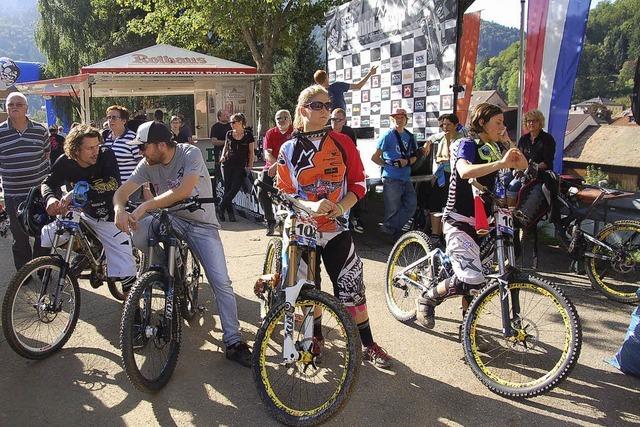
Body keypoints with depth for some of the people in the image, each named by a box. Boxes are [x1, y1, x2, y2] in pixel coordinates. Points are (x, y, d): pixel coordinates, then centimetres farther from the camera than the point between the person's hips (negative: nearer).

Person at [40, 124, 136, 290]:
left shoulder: (106, 155, -20)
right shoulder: (65, 162, -12)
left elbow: (114, 184, -33)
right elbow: (48, 183, 0)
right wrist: (50, 198, -26)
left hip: (109, 219, -3)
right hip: (82, 214, 3)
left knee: (126, 272, -9)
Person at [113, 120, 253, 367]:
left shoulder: (190, 154, -19)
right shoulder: (148, 165, -5)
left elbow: (183, 191, -32)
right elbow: (123, 190, -8)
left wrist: (146, 206, -32)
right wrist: (119, 209, -31)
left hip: (202, 223, -4)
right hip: (171, 219, 4)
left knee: (221, 282, -14)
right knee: (138, 231, -27)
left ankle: (233, 342, -4)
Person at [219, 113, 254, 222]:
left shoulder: (248, 134, 0)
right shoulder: (229, 134, 8)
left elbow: (251, 152, 3)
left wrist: (250, 166, -4)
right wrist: (223, 156, 2)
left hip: (241, 166, -3)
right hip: (228, 164, 3)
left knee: (235, 188, -10)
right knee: (227, 188, 1)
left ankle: (221, 207, 5)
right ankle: (230, 212, 12)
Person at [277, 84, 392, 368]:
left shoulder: (342, 143, 0)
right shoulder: (289, 149, -1)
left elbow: (359, 183, 3)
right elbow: (284, 194, -1)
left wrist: (342, 206, -16)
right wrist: (311, 205, -21)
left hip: (336, 228, 0)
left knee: (352, 288, 0)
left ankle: (368, 345, 15)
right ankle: (315, 337, 34)